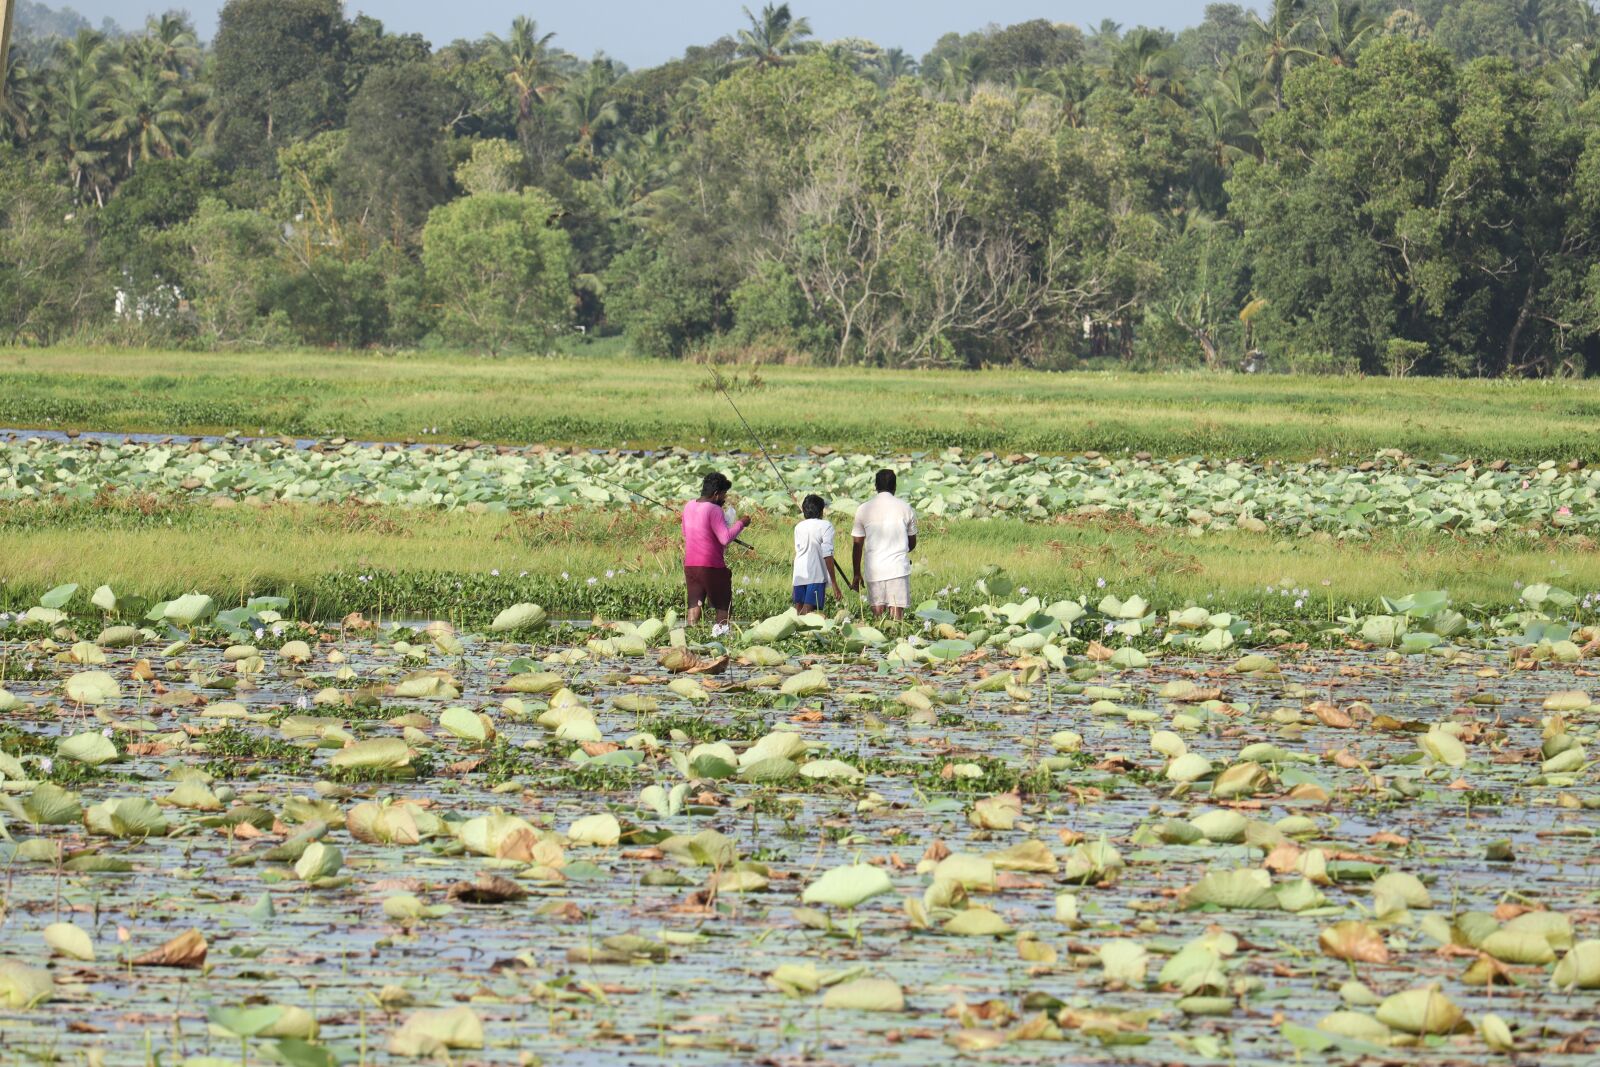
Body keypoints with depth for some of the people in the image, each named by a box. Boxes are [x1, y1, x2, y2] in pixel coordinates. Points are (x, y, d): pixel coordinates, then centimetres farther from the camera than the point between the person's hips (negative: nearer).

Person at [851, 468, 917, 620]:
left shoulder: (864, 510, 2)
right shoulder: (905, 508, 4)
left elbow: (858, 546, 5)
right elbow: (912, 543, 14)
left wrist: (857, 574, 14)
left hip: (874, 568, 1)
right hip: (898, 568, -1)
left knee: (877, 615, 5)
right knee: (897, 614, -3)